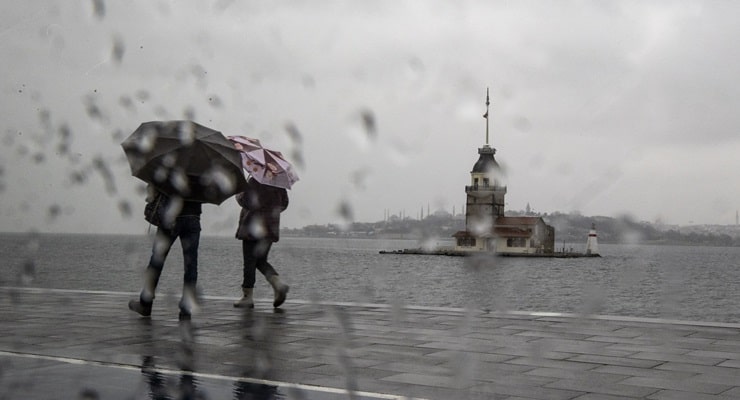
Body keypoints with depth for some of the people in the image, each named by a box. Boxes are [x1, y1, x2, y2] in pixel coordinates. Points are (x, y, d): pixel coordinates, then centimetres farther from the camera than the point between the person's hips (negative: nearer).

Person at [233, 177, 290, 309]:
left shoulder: (254, 180, -13)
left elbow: (245, 200, -16)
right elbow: (284, 203, 12)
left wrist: (238, 195, 5)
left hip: (253, 225, -6)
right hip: (271, 227, 6)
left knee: (250, 262, 1)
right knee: (261, 261, 16)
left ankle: (247, 297, 5)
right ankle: (278, 284, -5)